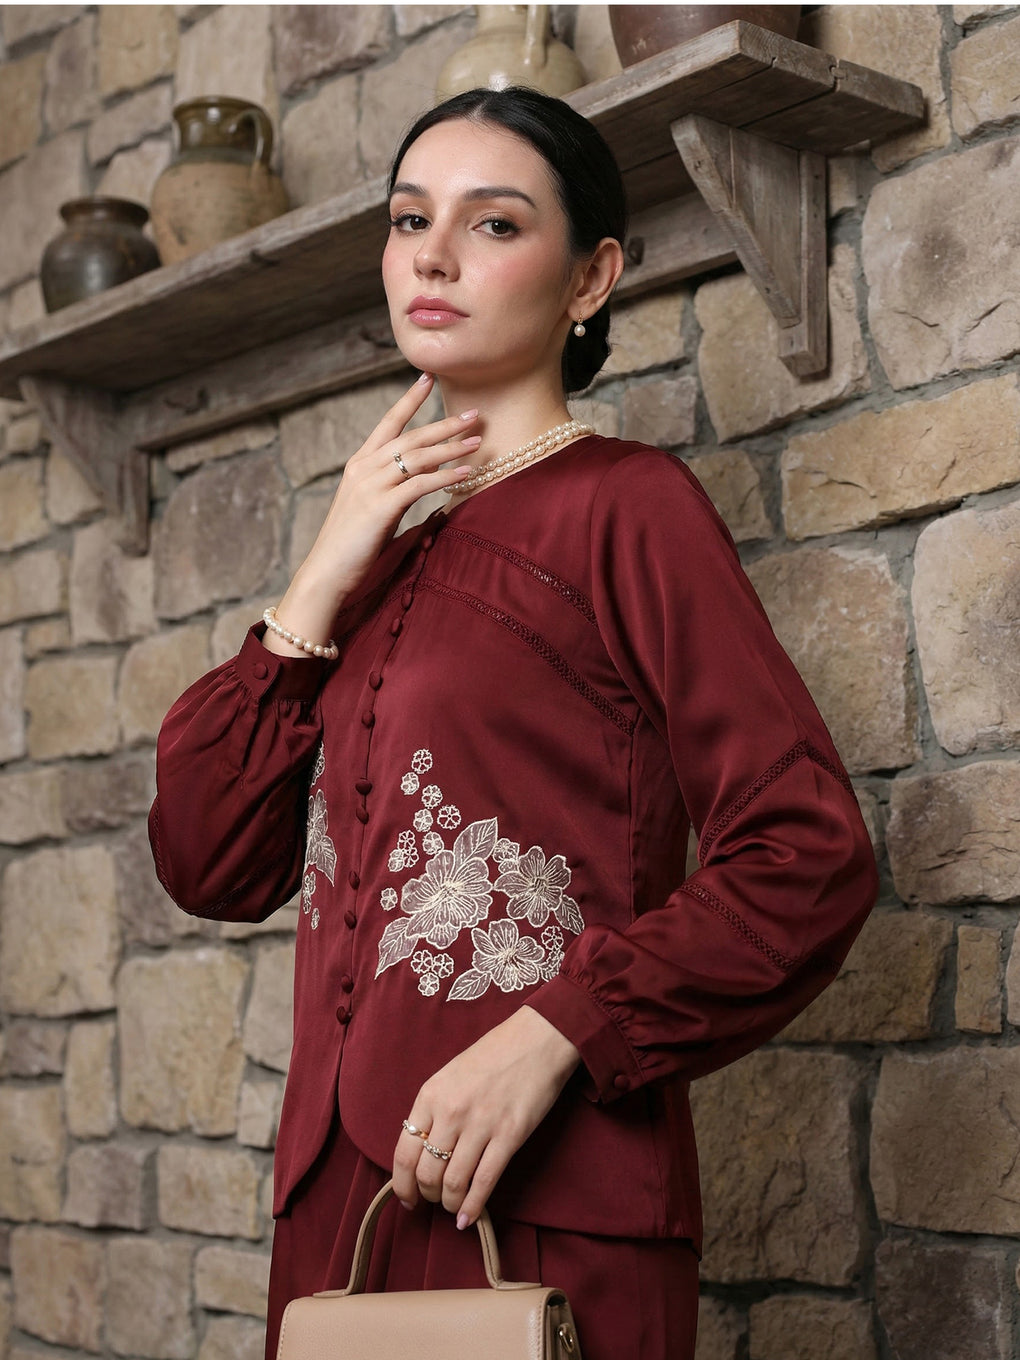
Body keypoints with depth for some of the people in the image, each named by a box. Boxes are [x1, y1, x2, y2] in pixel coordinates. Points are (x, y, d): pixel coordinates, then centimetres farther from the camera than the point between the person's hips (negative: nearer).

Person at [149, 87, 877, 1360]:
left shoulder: (622, 505, -4)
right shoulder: (384, 556, 14)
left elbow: (808, 858, -11)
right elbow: (208, 864, 7)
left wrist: (553, 1033, -20)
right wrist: (319, 587, -1)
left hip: (543, 1201, -6)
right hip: (336, 1193, 6)